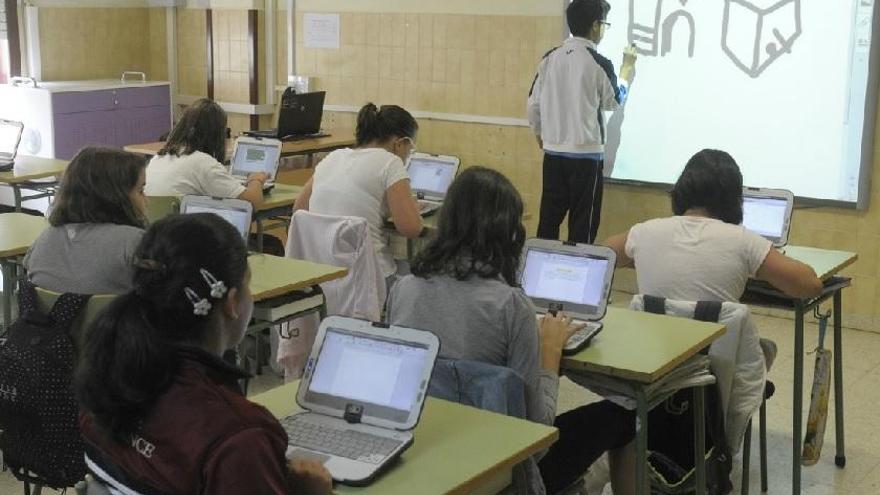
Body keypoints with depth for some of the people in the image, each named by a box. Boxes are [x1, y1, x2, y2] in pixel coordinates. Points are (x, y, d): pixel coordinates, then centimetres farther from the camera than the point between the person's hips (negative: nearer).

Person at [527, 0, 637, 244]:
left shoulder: (550, 58, 2)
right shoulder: (599, 63, -11)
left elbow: (533, 104, 6)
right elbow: (614, 101, 6)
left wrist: (540, 134, 23)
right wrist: (627, 68, 19)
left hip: (553, 151, 5)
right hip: (586, 154, -5)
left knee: (549, 216, 11)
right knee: (582, 221, 4)